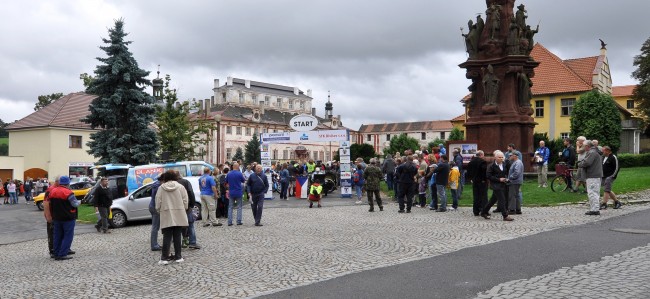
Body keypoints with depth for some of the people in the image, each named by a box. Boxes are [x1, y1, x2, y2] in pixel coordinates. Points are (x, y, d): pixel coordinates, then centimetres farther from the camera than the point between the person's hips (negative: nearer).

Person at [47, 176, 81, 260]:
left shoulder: (52, 191, 6)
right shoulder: (68, 192, -18)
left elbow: (50, 205, 13)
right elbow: (75, 204, -14)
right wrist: (79, 202, 6)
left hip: (56, 218, 7)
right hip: (68, 218, -7)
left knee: (57, 236, 14)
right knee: (68, 236, 0)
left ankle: (56, 254, 16)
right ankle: (62, 254, -5)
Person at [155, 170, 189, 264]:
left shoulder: (161, 188, -1)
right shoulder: (180, 187, 0)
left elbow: (158, 202, -1)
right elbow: (185, 202, -1)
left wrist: (159, 211, 14)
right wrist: (184, 210, 14)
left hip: (166, 216, 0)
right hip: (179, 216, 0)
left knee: (167, 237, 3)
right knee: (177, 236, 7)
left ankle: (164, 257, 2)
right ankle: (178, 256, 10)